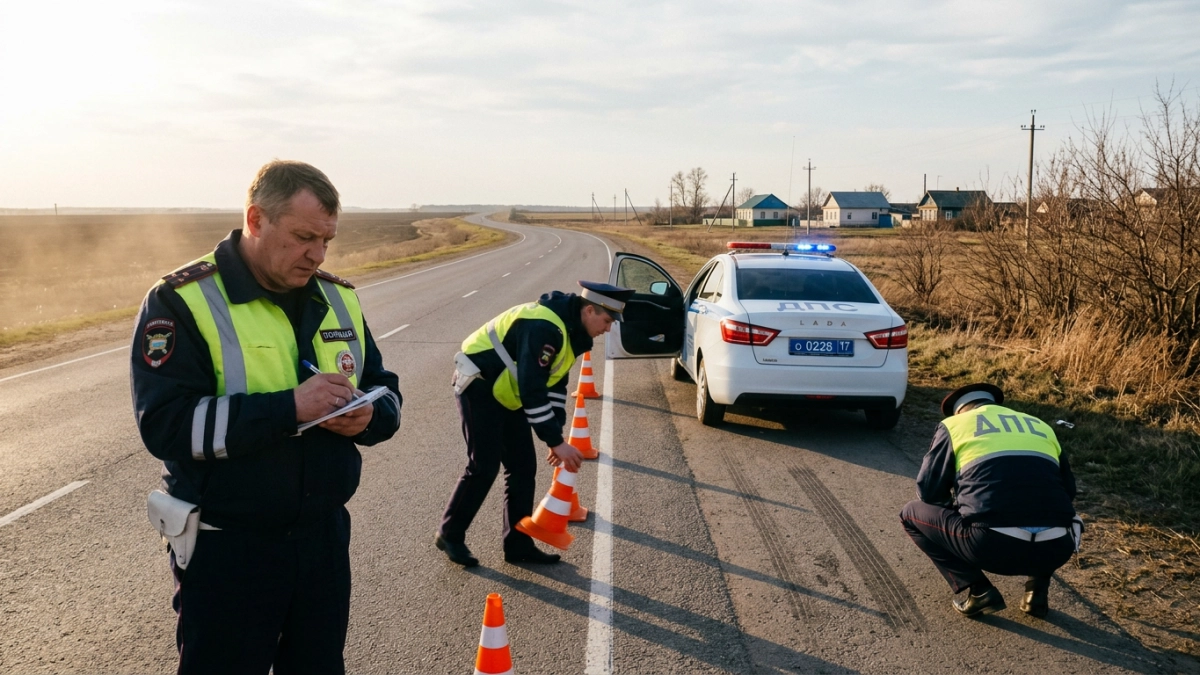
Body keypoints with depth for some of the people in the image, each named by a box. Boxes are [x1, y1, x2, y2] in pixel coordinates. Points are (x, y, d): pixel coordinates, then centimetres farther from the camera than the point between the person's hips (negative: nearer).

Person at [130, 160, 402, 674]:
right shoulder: (182, 302, -12)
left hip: (324, 536, 5)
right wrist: (289, 407, -29)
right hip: (226, 550, -5)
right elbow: (167, 426, -21)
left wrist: (369, 416, -13)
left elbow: (384, 390, 11)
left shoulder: (337, 298, 5)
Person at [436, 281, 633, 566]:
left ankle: (518, 544, 15)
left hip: (506, 392, 10)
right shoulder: (544, 327, -29)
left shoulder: (570, 331, 3)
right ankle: (450, 534, 11)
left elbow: (555, 385, 9)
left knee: (523, 466, 6)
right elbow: (532, 390, -31)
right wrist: (556, 440, -26)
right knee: (484, 466, -7)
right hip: (478, 385, -9)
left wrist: (555, 436, 3)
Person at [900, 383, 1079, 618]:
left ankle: (979, 591, 9)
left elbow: (928, 491, 13)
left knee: (912, 514, 20)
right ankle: (1038, 591, 21)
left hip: (992, 546, -5)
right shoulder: (1041, 426, 25)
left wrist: (960, 506, 34)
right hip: (1057, 549, 5)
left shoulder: (954, 424, 14)